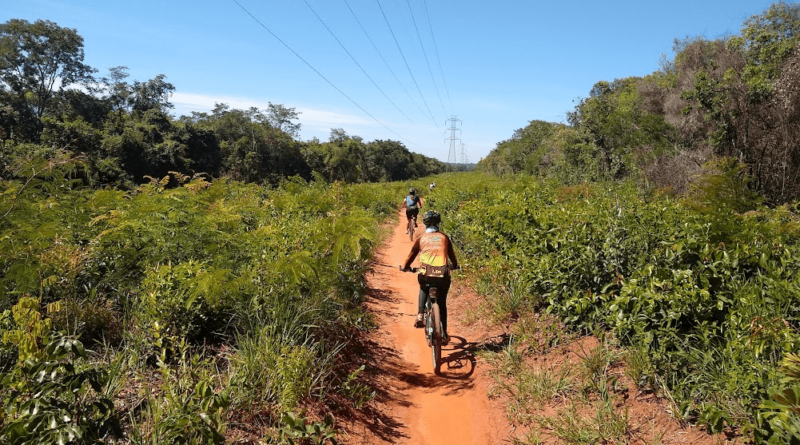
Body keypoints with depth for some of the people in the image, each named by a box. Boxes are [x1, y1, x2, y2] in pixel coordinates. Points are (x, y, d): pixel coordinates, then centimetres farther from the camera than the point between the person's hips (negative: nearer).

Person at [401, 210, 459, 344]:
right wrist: (455, 265, 42)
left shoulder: (421, 238, 10)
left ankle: (420, 315, 13)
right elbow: (451, 254, 23)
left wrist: (405, 267, 32)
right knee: (442, 304, 18)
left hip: (426, 274, 0)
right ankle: (444, 335, 22)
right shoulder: (444, 237, 13)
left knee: (423, 290, 34)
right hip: (443, 275, 0)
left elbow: (412, 254, 14)